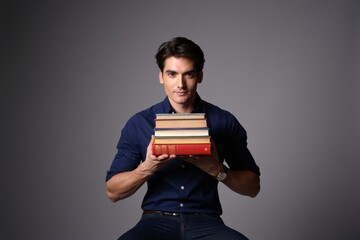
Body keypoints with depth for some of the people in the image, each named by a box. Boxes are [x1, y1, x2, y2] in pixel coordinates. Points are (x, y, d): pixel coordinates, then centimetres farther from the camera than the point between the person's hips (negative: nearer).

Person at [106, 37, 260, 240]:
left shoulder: (224, 122, 4)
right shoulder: (139, 124, 5)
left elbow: (253, 187, 7)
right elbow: (113, 191, 4)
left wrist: (217, 170, -11)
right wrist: (147, 168, -14)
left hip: (205, 222, 1)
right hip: (157, 221, -1)